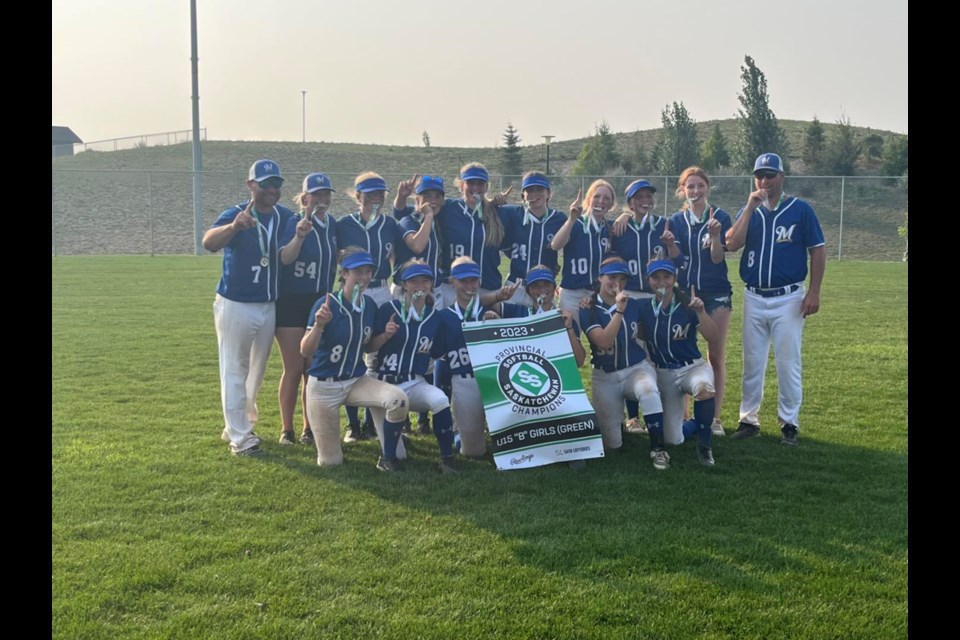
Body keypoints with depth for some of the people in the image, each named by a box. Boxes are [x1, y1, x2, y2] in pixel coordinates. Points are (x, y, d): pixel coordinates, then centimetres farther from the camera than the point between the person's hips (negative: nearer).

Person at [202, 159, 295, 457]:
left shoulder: (286, 217, -1)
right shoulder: (235, 214, -14)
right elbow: (208, 243, -34)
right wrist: (234, 226, -50)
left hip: (269, 306, 6)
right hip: (235, 305, -5)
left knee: (256, 370, 18)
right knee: (234, 371, 1)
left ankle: (238, 425, 35)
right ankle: (239, 437, 6)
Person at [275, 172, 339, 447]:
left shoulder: (333, 226, 5)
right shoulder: (293, 223, -11)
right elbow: (284, 258, -29)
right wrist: (299, 236, -44)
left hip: (322, 303, 5)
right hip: (292, 302, -5)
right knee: (294, 369, -2)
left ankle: (309, 428, 19)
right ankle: (286, 430, 9)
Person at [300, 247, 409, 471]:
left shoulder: (370, 305, -3)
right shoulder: (326, 304, -19)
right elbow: (305, 351, -22)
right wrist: (319, 324, -38)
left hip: (357, 381, 4)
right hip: (324, 386, -4)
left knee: (399, 398, -27)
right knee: (331, 462, 1)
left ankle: (387, 458, -5)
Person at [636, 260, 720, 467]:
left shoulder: (687, 305, -11)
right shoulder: (643, 308, -4)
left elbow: (712, 337, -19)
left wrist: (700, 311, -34)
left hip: (693, 367, -2)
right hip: (663, 374, 2)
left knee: (704, 387, -41)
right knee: (673, 440, -1)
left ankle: (704, 445, -19)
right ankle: (696, 424, 37)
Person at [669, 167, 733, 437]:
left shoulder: (720, 217, -1)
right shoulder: (676, 221, 6)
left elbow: (718, 258, -8)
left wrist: (716, 234, -25)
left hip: (715, 293, -2)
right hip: (684, 292, 2)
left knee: (716, 356, 1)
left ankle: (714, 417, 8)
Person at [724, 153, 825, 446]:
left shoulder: (801, 209, -2)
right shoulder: (748, 210, 8)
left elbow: (817, 251, -2)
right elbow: (732, 244, -8)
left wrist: (814, 292, -10)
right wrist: (751, 207, -13)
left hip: (788, 298, -3)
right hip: (754, 298, 3)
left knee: (788, 363, -1)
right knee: (752, 363, 9)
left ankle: (789, 422, 10)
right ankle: (749, 419, 18)